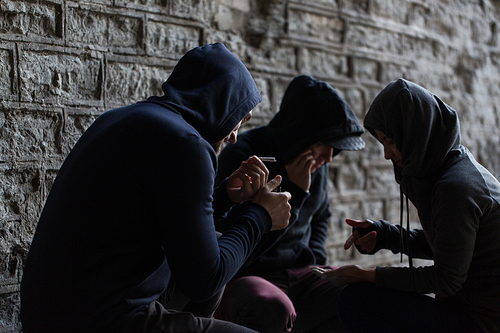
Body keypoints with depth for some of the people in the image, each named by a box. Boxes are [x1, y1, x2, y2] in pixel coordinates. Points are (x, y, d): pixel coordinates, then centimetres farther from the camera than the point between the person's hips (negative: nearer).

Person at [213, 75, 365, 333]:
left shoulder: (316, 162, 6)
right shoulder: (239, 157, -15)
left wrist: (313, 261, 9)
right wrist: (295, 193, -20)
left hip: (299, 275, 7)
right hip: (242, 279, -6)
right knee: (272, 310, -40)